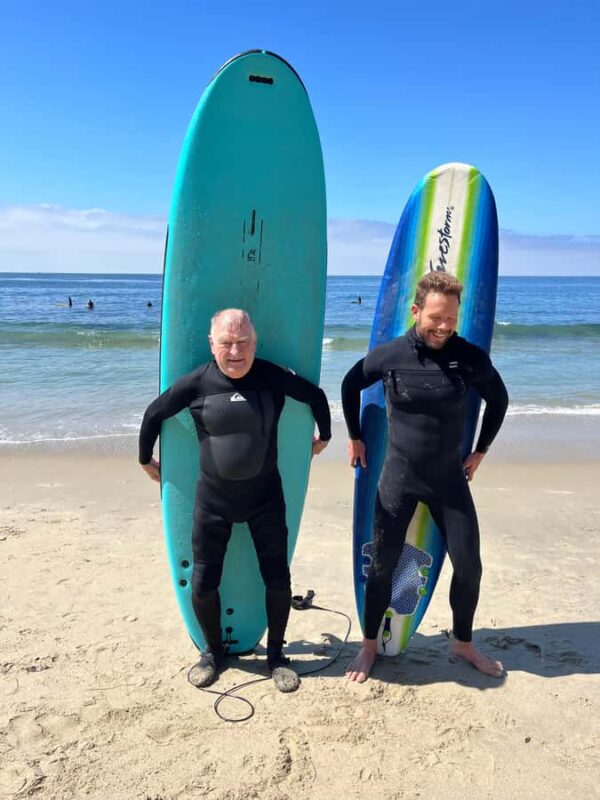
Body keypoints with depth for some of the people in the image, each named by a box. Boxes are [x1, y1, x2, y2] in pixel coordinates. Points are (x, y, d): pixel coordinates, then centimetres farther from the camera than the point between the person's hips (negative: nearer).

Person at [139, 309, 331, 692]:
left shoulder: (274, 377, -10)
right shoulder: (197, 382, -10)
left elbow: (316, 396, 7)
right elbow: (155, 413, 4)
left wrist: (324, 437, 17)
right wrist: (145, 460, 13)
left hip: (265, 496, 0)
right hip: (213, 499, 0)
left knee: (278, 580, 4)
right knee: (203, 583, 6)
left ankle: (276, 654, 29)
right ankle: (213, 652, 33)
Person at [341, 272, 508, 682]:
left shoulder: (470, 357, -9)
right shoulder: (389, 355, -11)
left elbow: (499, 398, 9)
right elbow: (350, 386, 7)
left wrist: (481, 451, 9)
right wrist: (355, 438, 9)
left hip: (451, 478, 2)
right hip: (399, 478, -1)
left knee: (469, 566, 6)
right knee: (383, 566, 5)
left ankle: (463, 642, 32)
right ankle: (369, 645, 27)